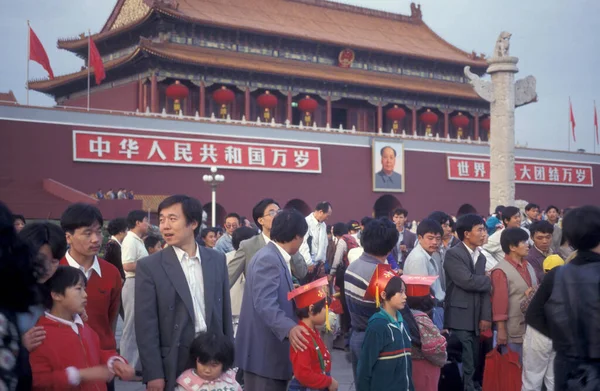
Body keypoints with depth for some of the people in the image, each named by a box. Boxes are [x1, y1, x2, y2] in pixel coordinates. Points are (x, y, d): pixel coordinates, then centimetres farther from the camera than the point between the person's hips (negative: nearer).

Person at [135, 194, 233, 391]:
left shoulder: (217, 259, 5)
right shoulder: (149, 266, -5)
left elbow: (225, 311, 10)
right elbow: (146, 326, -8)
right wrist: (153, 374, -12)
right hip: (173, 365, -3)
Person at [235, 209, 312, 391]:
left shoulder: (274, 257, 14)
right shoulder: (268, 259, -18)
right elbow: (265, 304, -29)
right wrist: (289, 328, -42)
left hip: (271, 350, 10)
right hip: (264, 352, -10)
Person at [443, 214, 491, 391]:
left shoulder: (481, 257, 16)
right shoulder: (453, 254, -8)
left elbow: (484, 289, 13)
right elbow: (467, 281, -20)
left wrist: (486, 316, 4)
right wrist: (490, 280, -4)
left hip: (475, 320, 8)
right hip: (459, 319, -8)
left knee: (472, 365, 10)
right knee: (465, 366, -9)